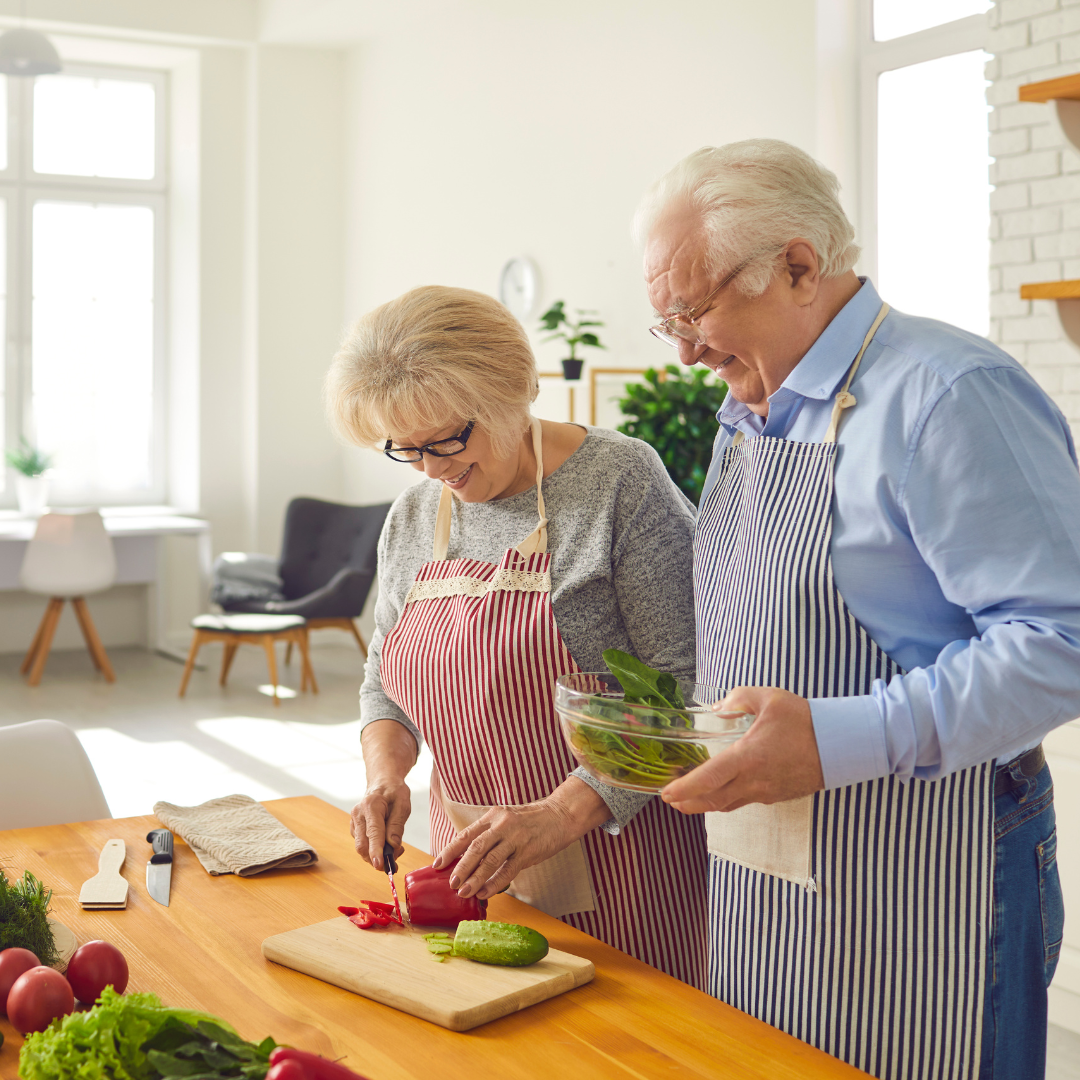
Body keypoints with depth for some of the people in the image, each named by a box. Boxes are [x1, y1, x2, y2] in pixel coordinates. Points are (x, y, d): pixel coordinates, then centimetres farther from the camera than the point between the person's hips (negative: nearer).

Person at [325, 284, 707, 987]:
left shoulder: (619, 481, -13)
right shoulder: (411, 519, 7)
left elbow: (684, 683, -18)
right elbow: (385, 676, 18)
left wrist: (562, 813, -24)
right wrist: (386, 771, -3)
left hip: (615, 846, -5)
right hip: (472, 859, 6)